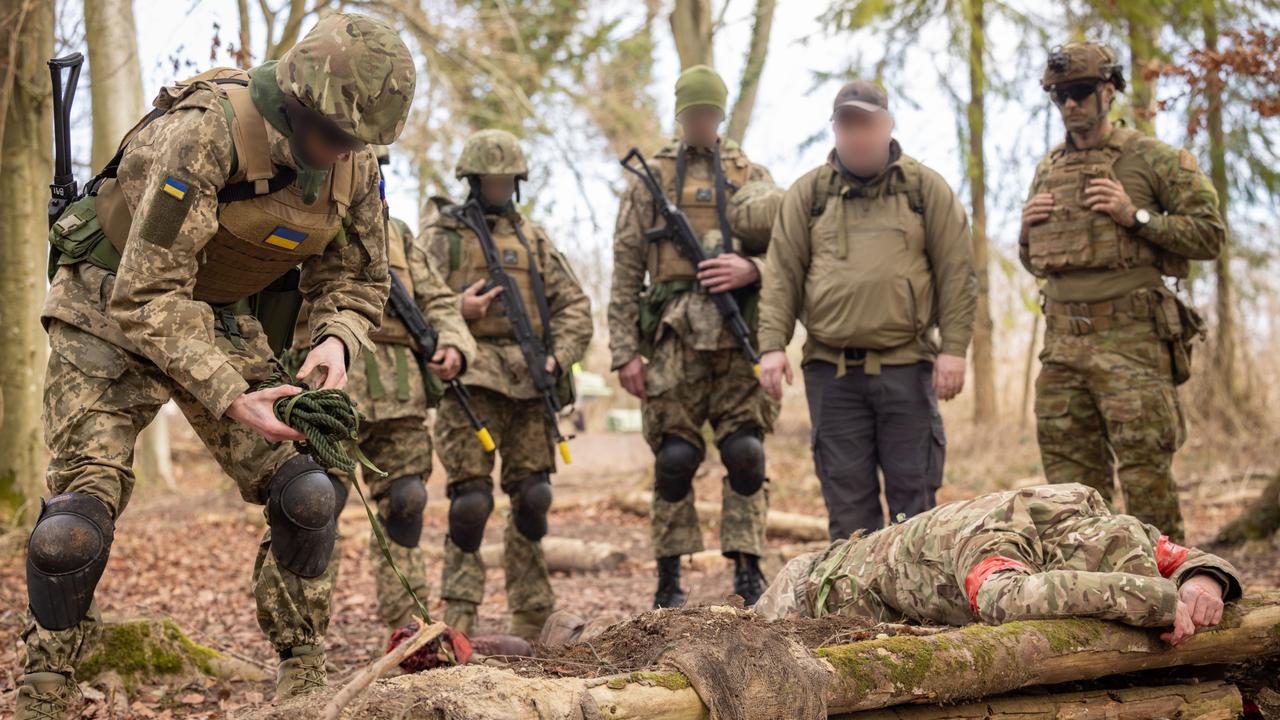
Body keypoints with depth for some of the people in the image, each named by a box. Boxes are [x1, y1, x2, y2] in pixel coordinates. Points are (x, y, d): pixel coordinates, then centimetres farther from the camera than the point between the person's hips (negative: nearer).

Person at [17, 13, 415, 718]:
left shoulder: (353, 165, -11)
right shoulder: (205, 133, -32)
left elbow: (356, 278, 3)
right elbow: (147, 295, -32)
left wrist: (335, 340, -20)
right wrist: (230, 400, -36)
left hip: (224, 321, 6)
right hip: (113, 315, -5)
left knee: (306, 492, -5)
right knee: (78, 515, -15)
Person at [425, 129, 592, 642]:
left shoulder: (532, 237, 18)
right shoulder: (442, 237, 6)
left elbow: (574, 303, 15)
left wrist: (559, 355, -1)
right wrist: (458, 311, -16)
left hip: (530, 381, 4)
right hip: (471, 380, -4)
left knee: (532, 499, 4)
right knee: (471, 500, -7)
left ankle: (532, 618, 13)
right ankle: (457, 618, 2)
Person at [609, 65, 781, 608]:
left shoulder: (753, 176, 15)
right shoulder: (649, 179, 11)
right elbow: (626, 271, 7)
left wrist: (751, 268, -12)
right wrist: (624, 350, -1)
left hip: (740, 337, 1)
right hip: (675, 337, -1)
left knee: (746, 454, -5)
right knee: (674, 460, -1)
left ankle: (748, 571, 3)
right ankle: (669, 578, 8)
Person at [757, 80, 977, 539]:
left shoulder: (925, 187, 6)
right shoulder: (808, 192, 10)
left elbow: (956, 273, 3)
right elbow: (782, 274, 6)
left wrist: (954, 347, -6)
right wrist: (772, 344, -5)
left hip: (906, 366, -1)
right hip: (831, 369, 1)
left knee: (912, 489, 3)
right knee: (846, 494, 5)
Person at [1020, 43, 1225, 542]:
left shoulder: (1152, 159, 1)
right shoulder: (1047, 171, 17)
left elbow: (1210, 236, -4)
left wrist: (1135, 215, -14)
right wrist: (1027, 227, 5)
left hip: (1130, 338, -5)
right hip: (1063, 340, 6)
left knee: (1145, 472, -6)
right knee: (1070, 478, 7)